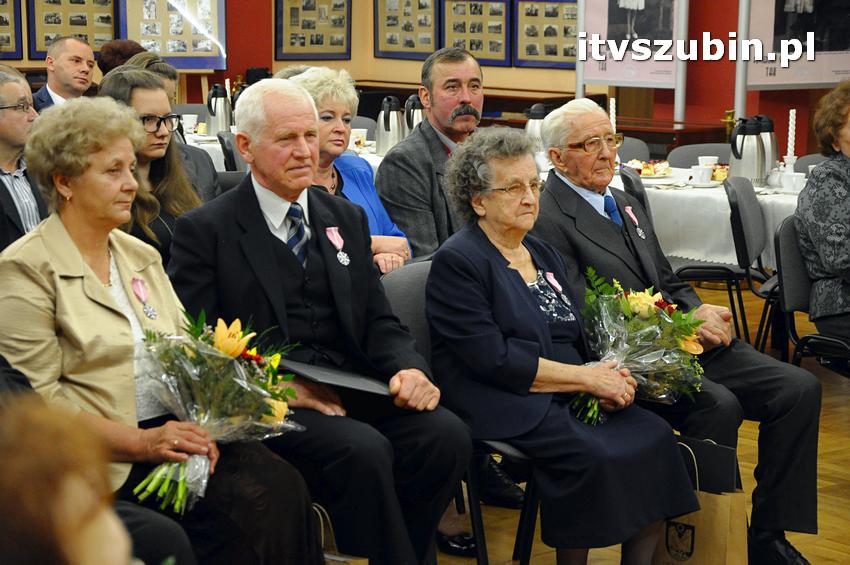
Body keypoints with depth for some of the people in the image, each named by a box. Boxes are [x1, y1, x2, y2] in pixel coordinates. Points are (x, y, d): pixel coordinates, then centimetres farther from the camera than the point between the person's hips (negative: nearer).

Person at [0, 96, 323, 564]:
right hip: (108, 457, -6)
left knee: (282, 484, -22)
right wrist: (141, 441, -18)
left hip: (179, 431, 6)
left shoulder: (142, 256, 19)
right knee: (244, 506, -28)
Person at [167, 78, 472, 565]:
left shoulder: (348, 219, 18)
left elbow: (379, 322, 15)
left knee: (446, 432, -21)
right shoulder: (205, 230, 2)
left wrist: (409, 370, -7)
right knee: (362, 449, -32)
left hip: (351, 389, 5)